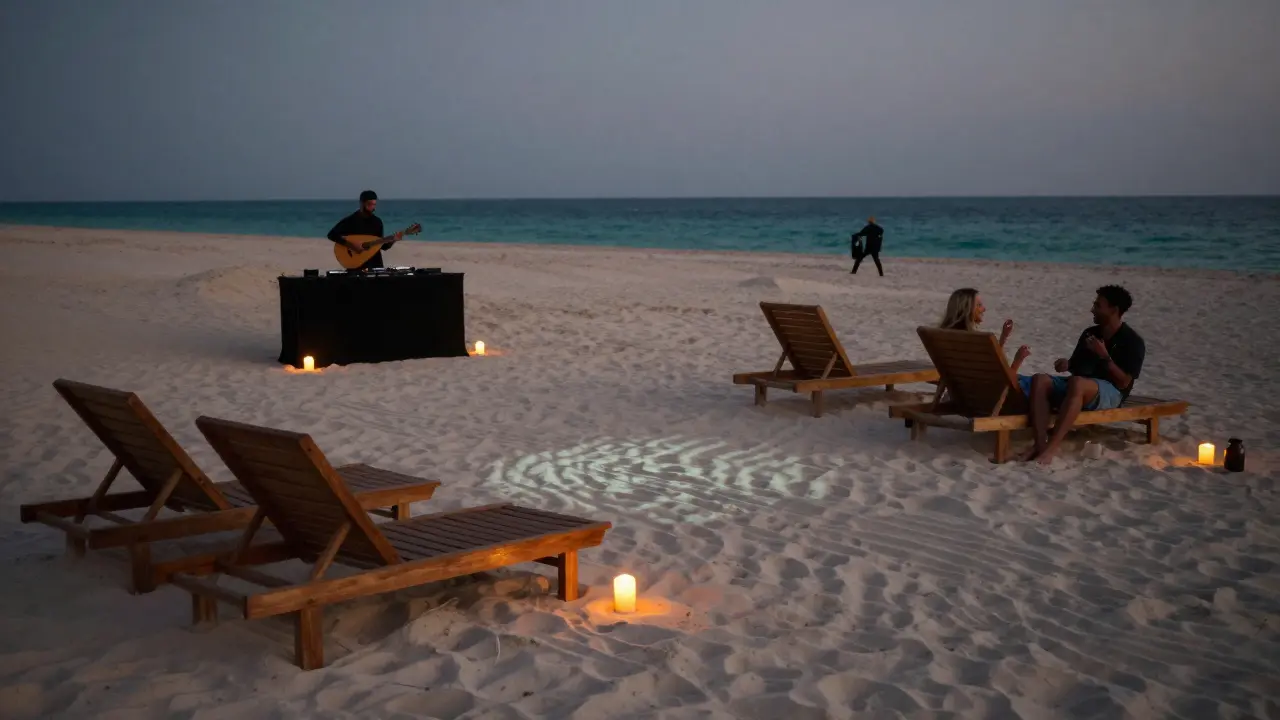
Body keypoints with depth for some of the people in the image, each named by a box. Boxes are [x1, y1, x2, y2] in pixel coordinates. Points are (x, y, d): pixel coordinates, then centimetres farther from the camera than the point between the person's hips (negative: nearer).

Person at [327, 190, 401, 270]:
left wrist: (393, 240, -6)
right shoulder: (350, 220, -5)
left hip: (375, 264, 4)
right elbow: (332, 235, -12)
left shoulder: (377, 221, 9)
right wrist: (351, 245, -19)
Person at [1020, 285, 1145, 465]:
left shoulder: (1132, 341, -2)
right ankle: (1040, 444, -37)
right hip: (1080, 388, 7)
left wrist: (1104, 356, -17)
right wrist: (1067, 364, -1)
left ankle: (1050, 449, -46)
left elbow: (1123, 383, -10)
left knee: (1077, 383, -41)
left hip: (1110, 392, -6)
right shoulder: (1089, 333, 16)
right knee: (1039, 380, -23)